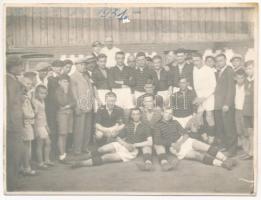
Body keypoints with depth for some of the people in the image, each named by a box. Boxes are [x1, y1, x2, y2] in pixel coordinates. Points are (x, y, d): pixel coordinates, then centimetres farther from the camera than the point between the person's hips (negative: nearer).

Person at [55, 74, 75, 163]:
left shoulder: (69, 90, 12)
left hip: (70, 112, 6)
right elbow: (62, 102, -15)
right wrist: (65, 92, -12)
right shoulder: (58, 91, -5)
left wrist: (68, 105, -9)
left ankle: (64, 152, 13)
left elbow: (73, 102, 9)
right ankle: (62, 155, -3)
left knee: (66, 134, 5)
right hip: (62, 113, -6)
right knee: (62, 134, -5)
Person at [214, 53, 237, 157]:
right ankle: (222, 147, 15)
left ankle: (232, 150, 4)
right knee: (219, 129, 6)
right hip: (218, 105, 7)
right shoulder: (218, 72, 18)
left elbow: (231, 88, -11)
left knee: (229, 128, -3)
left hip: (226, 105, -7)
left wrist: (227, 104, -15)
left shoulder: (229, 71, -5)